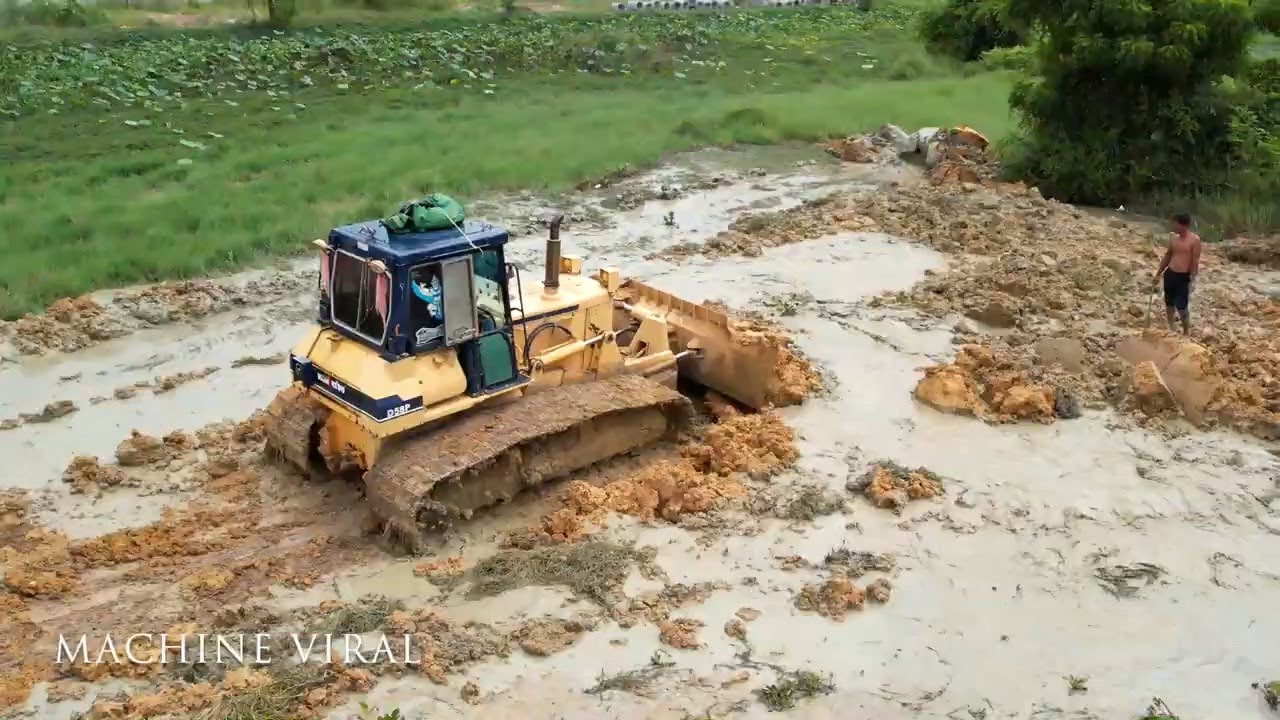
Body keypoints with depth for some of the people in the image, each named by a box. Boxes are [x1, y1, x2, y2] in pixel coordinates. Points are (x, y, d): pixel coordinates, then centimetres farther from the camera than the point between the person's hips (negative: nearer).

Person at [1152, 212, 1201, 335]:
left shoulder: (1194, 240, -12)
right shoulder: (1172, 237, 5)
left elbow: (1195, 261, -13)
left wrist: (1192, 279, -18)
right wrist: (1158, 274, 16)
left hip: (1184, 277, -6)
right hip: (1170, 274, 6)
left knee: (1182, 307, -5)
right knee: (1169, 303, 15)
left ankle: (1186, 332, 12)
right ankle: (1170, 328, 32)